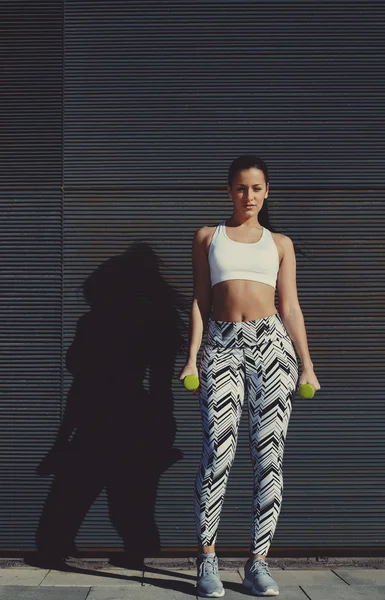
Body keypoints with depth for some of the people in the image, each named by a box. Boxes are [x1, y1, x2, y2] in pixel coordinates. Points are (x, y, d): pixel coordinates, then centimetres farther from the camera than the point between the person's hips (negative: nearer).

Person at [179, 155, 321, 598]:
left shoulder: (280, 243, 16)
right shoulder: (207, 237, 16)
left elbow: (290, 306, 11)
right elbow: (200, 301, 11)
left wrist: (307, 366, 4)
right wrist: (192, 359, 1)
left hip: (272, 345, 1)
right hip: (223, 346, -1)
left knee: (269, 455, -2)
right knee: (218, 452, -14)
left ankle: (258, 562, 7)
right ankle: (207, 561, -3)